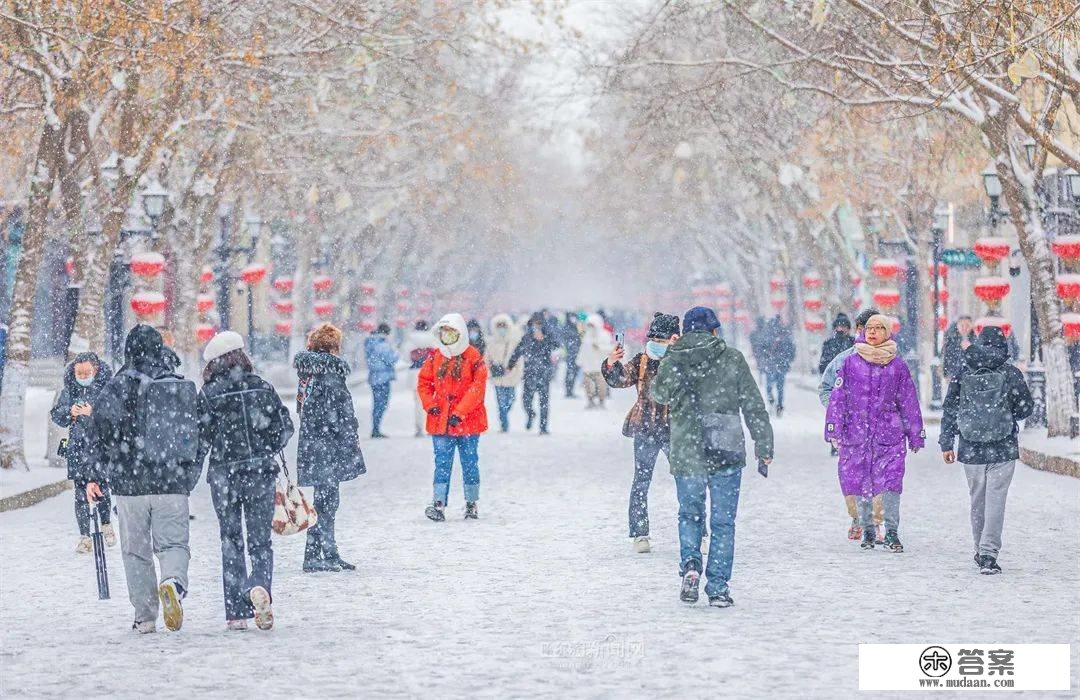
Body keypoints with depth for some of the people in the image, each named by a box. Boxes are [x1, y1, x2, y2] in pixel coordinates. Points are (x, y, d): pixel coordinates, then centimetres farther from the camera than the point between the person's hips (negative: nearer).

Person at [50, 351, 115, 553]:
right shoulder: (69, 391, 9)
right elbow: (56, 416, 7)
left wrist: (93, 412, -25)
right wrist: (69, 412, -14)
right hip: (78, 449, 3)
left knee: (102, 489, -7)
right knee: (81, 494, -1)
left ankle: (106, 524, 21)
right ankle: (85, 537, 5)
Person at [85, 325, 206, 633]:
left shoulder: (118, 386, -4)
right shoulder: (184, 387, 6)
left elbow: (103, 433, -7)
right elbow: (202, 433, 9)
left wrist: (96, 477, 1)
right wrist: (188, 477, 19)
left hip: (129, 483, -1)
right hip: (173, 483, 1)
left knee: (136, 550, 9)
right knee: (173, 542, 4)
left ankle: (145, 616, 8)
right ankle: (173, 580, -28)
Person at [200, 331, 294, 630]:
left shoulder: (209, 394, -7)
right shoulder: (262, 387, 1)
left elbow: (201, 437, -8)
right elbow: (285, 427, 3)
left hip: (224, 475, -1)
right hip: (262, 473, 1)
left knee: (231, 543, 9)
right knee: (260, 541, 8)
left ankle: (237, 612, 6)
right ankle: (259, 587, -20)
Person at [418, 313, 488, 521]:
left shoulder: (473, 357, -5)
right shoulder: (435, 358, 8)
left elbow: (478, 387, -10)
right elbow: (423, 383, 15)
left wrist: (460, 412, -16)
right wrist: (430, 405, -3)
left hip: (468, 420, -3)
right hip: (441, 421, 3)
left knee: (469, 462, 7)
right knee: (442, 463, -3)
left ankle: (471, 504, 18)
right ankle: (438, 505, -7)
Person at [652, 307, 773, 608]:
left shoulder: (672, 361, 0)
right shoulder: (732, 359, -1)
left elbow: (659, 395, 17)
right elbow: (754, 405, 0)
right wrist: (764, 446, 6)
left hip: (686, 453, 1)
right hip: (726, 453, -1)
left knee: (689, 514, 19)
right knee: (723, 521, 7)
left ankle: (690, 564, -6)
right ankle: (718, 588, 5)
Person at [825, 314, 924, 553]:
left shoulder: (898, 366, 6)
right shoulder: (851, 363, 5)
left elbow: (909, 402, 11)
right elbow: (838, 397, 5)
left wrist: (916, 436, 12)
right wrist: (834, 430, -2)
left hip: (889, 434, -1)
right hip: (856, 433, 1)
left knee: (891, 482, -9)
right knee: (859, 483, 4)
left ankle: (892, 532, 4)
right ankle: (867, 530, 20)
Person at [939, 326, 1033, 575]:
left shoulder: (962, 374, 2)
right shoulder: (1011, 374, -4)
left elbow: (949, 410, 4)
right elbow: (1026, 408, 2)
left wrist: (946, 443, 10)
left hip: (971, 451, 3)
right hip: (1003, 451, -3)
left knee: (977, 501, 15)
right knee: (995, 501, -3)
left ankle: (981, 552, 26)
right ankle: (988, 553, -14)